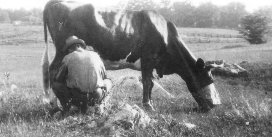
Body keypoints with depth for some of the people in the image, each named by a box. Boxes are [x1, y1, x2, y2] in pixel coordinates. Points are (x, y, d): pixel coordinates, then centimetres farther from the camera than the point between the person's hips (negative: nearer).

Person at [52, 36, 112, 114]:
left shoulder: (68, 58, 5)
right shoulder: (95, 55, 12)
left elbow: (58, 79, 12)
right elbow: (104, 77, 23)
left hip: (76, 96, 0)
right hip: (96, 97, 1)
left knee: (55, 85, 25)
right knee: (108, 82, 31)